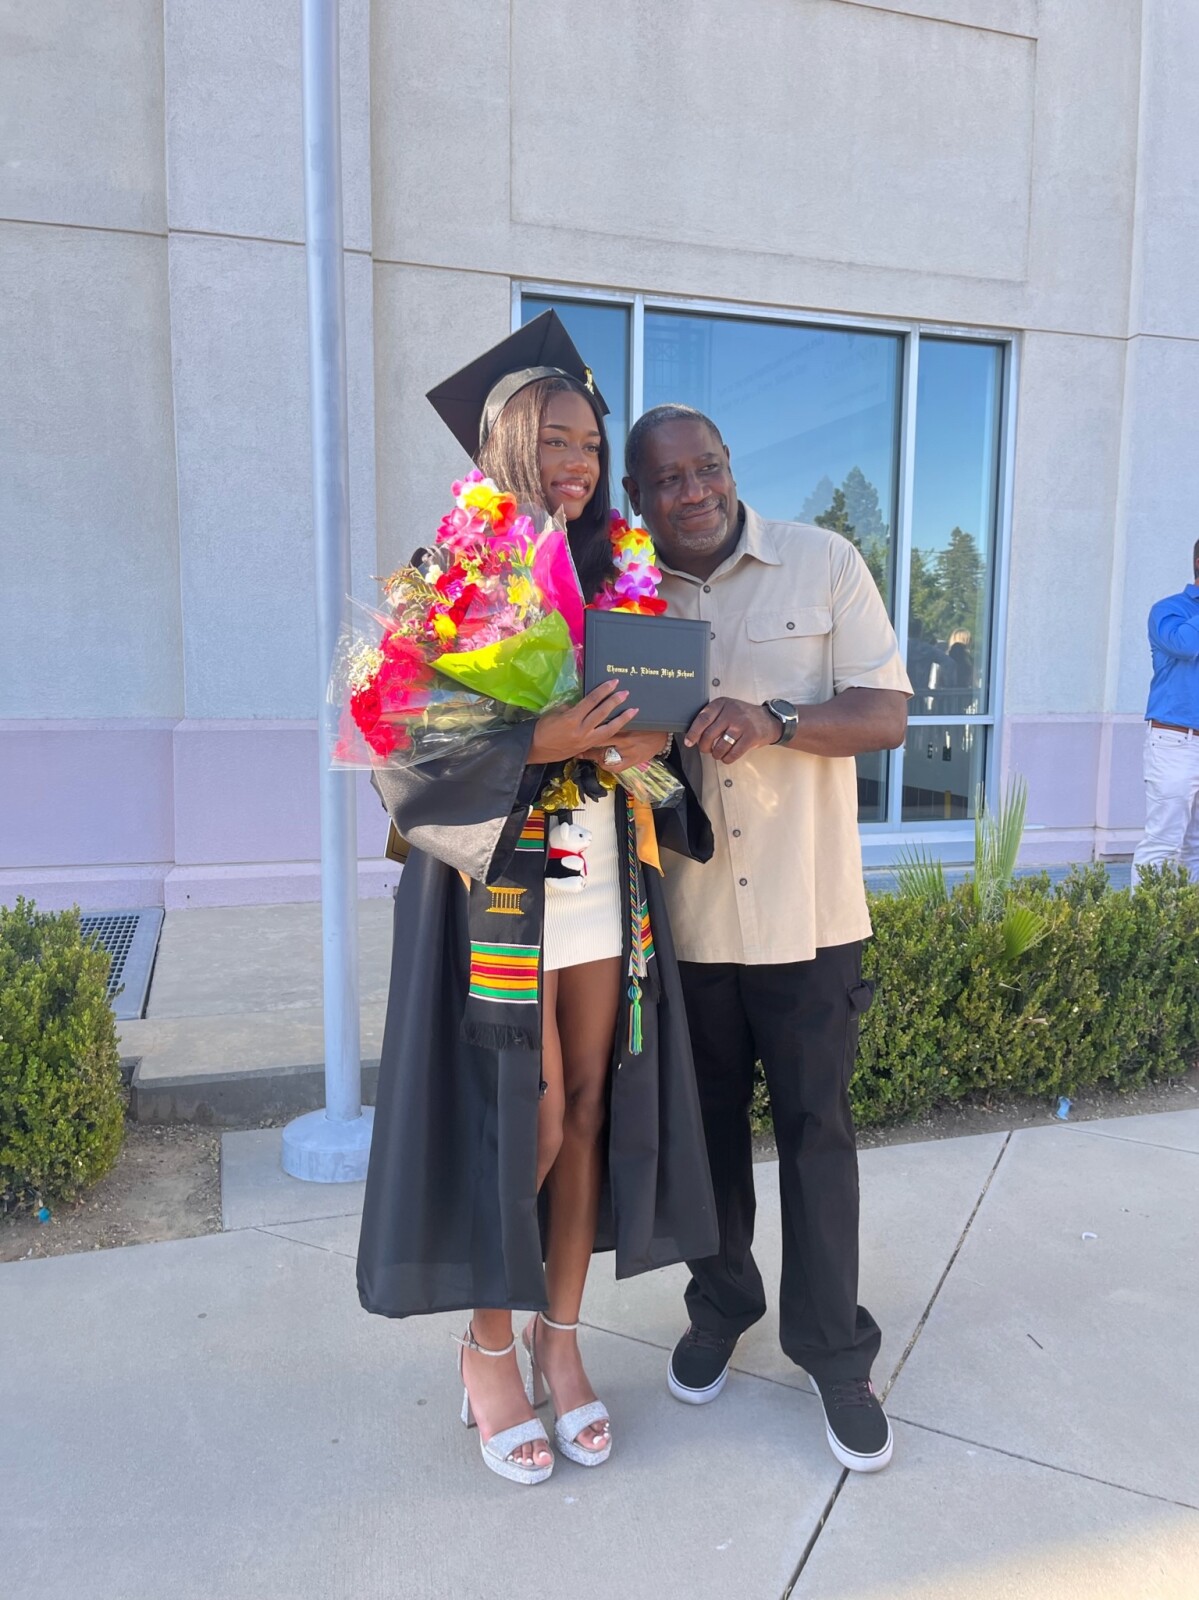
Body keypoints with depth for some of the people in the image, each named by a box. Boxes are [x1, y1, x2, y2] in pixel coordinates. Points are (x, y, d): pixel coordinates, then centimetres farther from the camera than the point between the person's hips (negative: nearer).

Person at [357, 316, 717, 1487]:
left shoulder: (613, 585, 9)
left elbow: (649, 723, 14)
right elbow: (402, 762, -12)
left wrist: (645, 747, -10)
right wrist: (542, 741, -24)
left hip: (606, 888, 5)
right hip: (499, 892, -5)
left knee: (589, 1110, 9)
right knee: (524, 1121, 1)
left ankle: (559, 1337, 28)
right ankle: (488, 1348, 26)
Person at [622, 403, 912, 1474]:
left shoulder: (823, 563, -3)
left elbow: (887, 713, -8)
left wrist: (775, 719, -25)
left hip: (807, 913, -1)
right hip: (685, 920, 2)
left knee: (816, 1132, 9)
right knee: (710, 1125, 16)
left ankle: (834, 1353, 27)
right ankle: (719, 1310, 39)